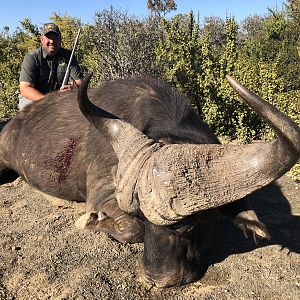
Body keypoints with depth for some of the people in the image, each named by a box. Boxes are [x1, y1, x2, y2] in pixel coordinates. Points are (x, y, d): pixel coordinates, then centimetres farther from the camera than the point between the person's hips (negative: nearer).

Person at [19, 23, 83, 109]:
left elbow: (80, 82, -5)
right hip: (34, 98, -2)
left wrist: (73, 87, -31)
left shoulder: (67, 56, 0)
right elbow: (25, 89, -20)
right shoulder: (31, 58, -10)